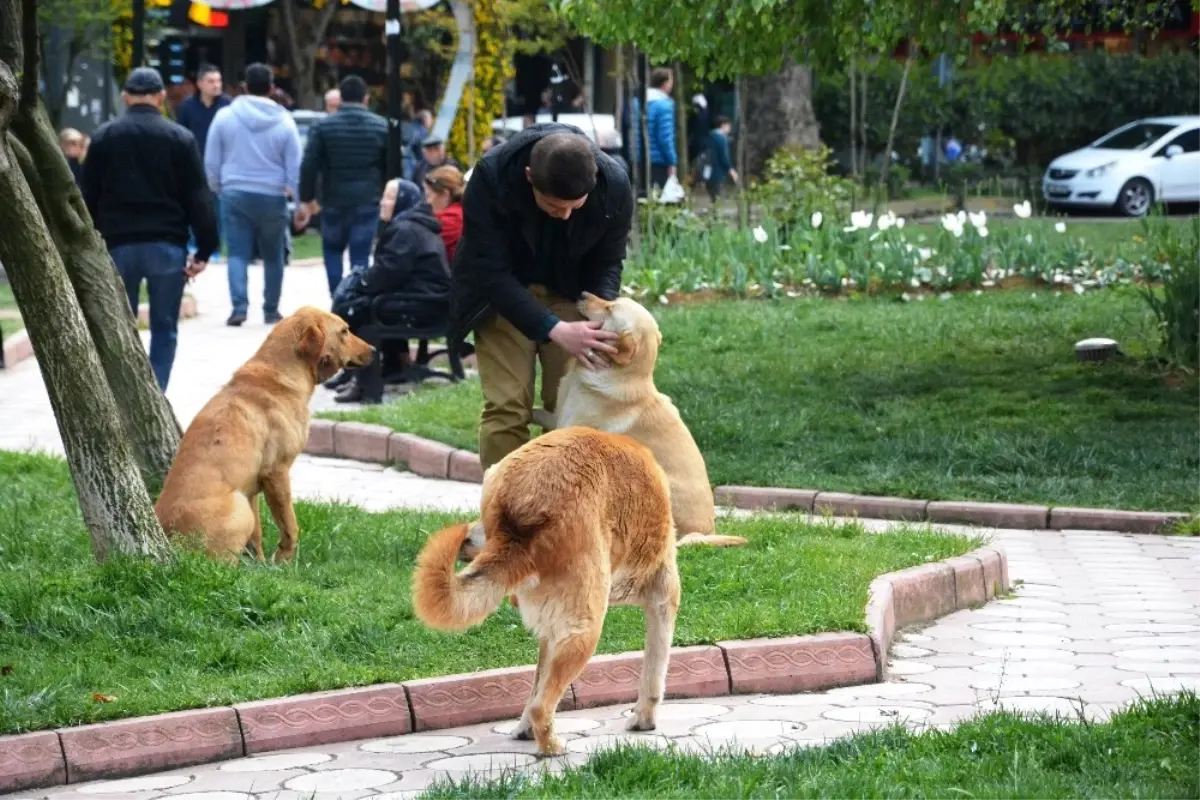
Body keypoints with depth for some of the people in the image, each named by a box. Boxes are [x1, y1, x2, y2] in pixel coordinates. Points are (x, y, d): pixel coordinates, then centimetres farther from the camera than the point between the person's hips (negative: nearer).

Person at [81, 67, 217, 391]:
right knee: (164, 329, 7)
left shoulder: (105, 136, 3)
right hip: (167, 245, -1)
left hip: (119, 245, 1)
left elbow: (89, 196, 6)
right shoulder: (180, 137, 0)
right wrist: (204, 249, -1)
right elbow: (198, 198, -3)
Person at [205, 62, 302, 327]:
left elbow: (211, 162, 3)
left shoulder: (224, 117, -1)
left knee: (238, 254, 2)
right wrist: (303, 202, 6)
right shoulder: (284, 122, -3)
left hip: (235, 195, 0)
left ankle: (239, 305, -15)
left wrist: (218, 189, 18)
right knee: (273, 256, 13)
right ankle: (271, 310, 19)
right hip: (272, 197, 0)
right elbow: (295, 168, -1)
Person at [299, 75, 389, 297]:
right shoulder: (381, 126, 2)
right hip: (368, 202, 0)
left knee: (332, 249, 17)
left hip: (334, 200, 0)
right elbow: (391, 167, 6)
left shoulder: (325, 126, -2)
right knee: (360, 256, 1)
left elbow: (309, 165, -4)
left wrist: (306, 197, 4)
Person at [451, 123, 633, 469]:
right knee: (507, 409, -11)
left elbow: (606, 263, -8)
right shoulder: (491, 176, -32)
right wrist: (554, 330, -40)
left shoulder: (614, 185, -25)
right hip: (501, 296, -2)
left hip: (569, 294, 2)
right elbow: (492, 272, -30)